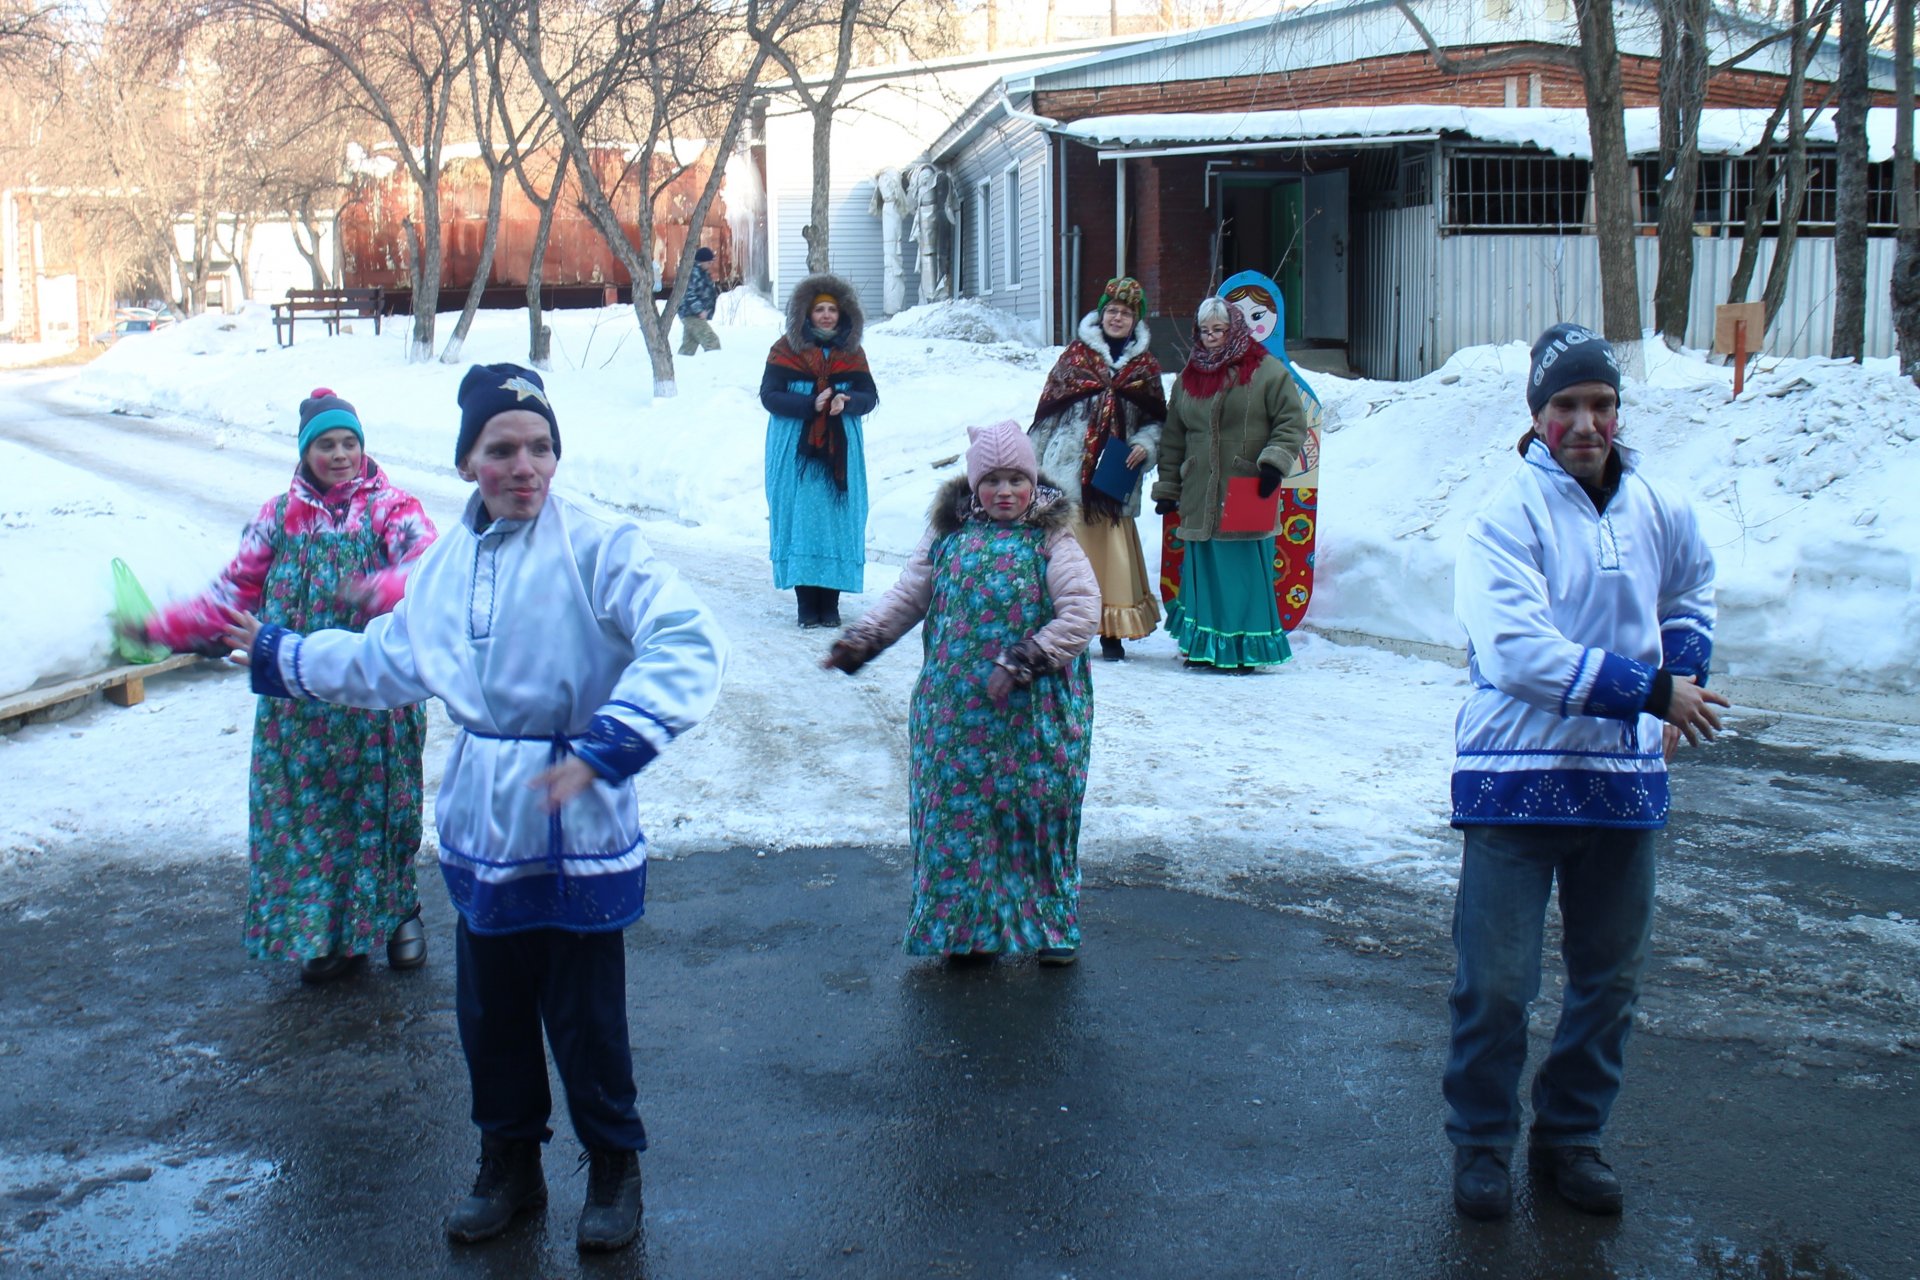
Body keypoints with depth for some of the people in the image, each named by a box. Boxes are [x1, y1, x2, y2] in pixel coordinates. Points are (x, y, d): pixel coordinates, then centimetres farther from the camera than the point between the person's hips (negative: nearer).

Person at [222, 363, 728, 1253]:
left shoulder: (596, 547, -15)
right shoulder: (447, 562, 7)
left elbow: (685, 643, -27)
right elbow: (387, 661, 24)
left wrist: (605, 747, -34)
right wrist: (282, 656, 34)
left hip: (576, 828, -6)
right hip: (481, 822, 6)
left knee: (585, 1015, 4)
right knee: (489, 1011, 17)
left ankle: (614, 1170, 27)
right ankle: (509, 1166, 37)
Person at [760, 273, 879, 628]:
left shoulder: (852, 353, 10)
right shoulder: (787, 350, 2)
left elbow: (870, 395, 5)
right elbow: (769, 395, -5)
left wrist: (846, 401, -18)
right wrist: (811, 404, -19)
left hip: (841, 452, 2)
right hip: (796, 452, -2)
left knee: (838, 520, 0)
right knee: (800, 521, -4)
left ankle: (830, 604, 5)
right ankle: (807, 604, 2)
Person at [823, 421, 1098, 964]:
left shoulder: (1051, 542, -2)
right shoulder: (948, 536, 9)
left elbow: (1083, 613, -11)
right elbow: (907, 597, 15)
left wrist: (1023, 664, -18)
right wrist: (859, 642, 2)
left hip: (1035, 712, -3)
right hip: (955, 712, 3)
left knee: (1038, 813, 3)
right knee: (958, 812, 6)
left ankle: (1052, 927, 19)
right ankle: (966, 924, 20)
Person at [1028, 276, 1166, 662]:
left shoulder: (1145, 366, 11)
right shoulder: (1076, 354, 7)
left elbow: (1156, 420, 14)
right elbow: (1046, 412, 8)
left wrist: (1145, 444, -7)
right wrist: (1035, 463, 6)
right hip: (1069, 468, -1)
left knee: (1113, 552, -1)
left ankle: (1112, 634, 7)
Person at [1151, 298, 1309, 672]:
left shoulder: (1268, 372, 0)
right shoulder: (1188, 377, 15)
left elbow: (1292, 422, -2)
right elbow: (1173, 439, 18)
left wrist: (1274, 461, -16)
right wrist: (1167, 488, 15)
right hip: (1201, 500, 4)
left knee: (1246, 574, -2)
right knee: (1204, 572, 6)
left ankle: (1245, 650, 5)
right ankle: (1204, 647, 15)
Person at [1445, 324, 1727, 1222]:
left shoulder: (1659, 512, 5)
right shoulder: (1508, 515, -12)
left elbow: (1691, 595, 27)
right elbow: (1517, 650, -24)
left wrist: (1681, 681, 10)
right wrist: (1651, 690, -23)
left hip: (1624, 779, 5)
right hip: (1517, 779, -5)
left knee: (1609, 980, 14)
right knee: (1496, 982, -1)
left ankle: (1571, 1137, 32)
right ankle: (1480, 1145, 19)